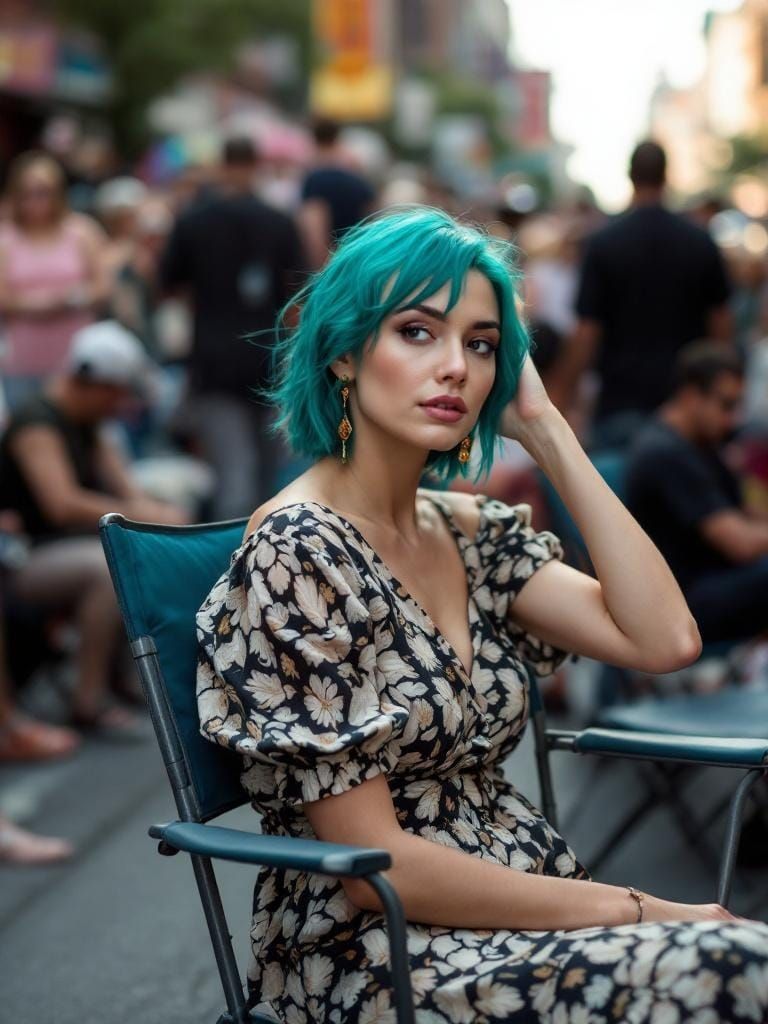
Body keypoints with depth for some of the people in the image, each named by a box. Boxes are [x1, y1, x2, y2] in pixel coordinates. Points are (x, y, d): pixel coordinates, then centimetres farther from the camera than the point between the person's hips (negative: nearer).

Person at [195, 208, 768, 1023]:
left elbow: (665, 641, -7)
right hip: (374, 955, -7)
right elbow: (376, 865, -16)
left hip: (520, 917, 7)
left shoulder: (477, 533, 8)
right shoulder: (295, 553, -14)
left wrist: (545, 430, -2)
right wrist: (631, 910, -15)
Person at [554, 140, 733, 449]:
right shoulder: (700, 241, 1)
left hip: (622, 400, -3)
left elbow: (587, 330, -10)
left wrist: (563, 392, -1)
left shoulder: (604, 242, -8)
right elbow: (720, 320, 7)